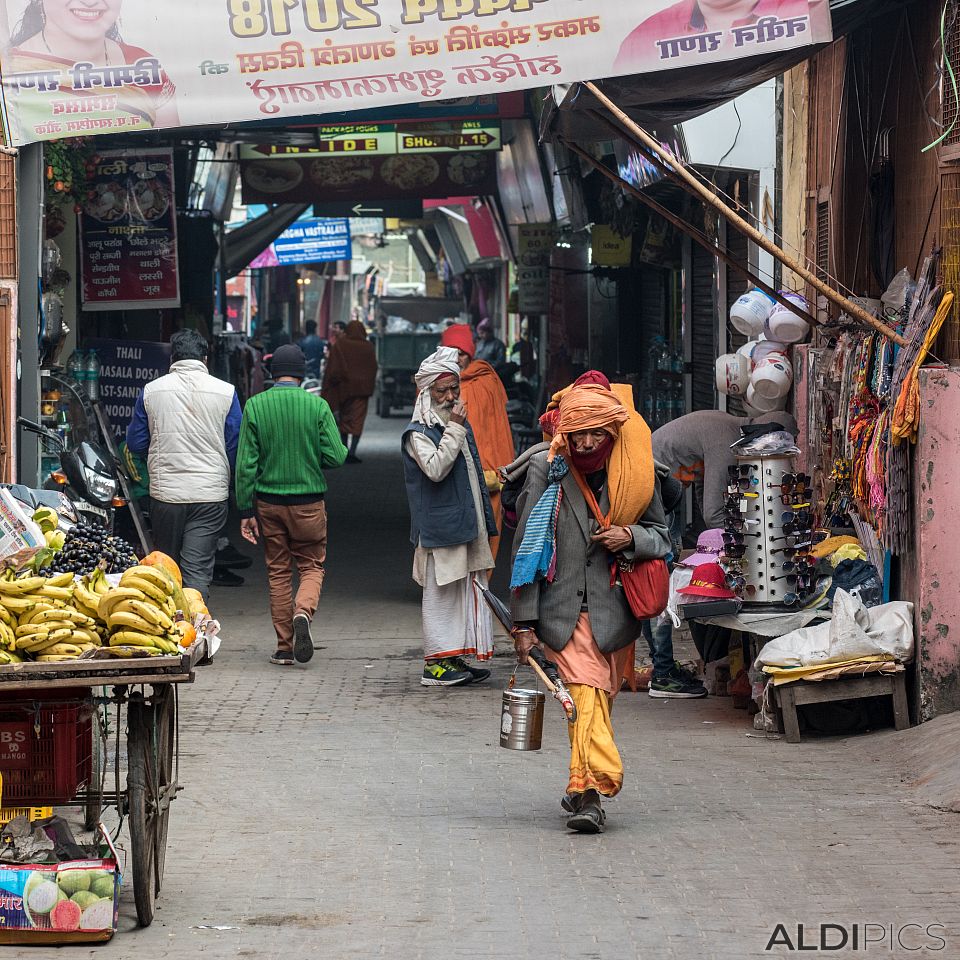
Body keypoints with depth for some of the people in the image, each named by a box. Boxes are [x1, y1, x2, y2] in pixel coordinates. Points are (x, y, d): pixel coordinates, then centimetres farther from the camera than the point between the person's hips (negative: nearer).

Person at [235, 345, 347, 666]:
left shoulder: (255, 406, -4)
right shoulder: (317, 405, -7)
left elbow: (246, 463, -4)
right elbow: (335, 457, -8)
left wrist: (246, 510, 1)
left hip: (269, 502, 1)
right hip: (309, 502, -1)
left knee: (278, 572, 10)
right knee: (312, 566, 11)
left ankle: (284, 647, 11)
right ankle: (303, 612, -18)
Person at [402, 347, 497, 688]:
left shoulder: (459, 423, 17)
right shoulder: (418, 432, -10)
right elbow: (436, 469, -26)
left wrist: (485, 520, 25)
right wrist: (454, 429, -23)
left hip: (467, 525, 8)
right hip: (440, 528, -8)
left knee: (467, 591, 10)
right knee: (441, 592, -5)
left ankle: (455, 658, 16)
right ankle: (436, 663, -2)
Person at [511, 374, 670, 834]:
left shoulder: (634, 473, 3)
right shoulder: (546, 469, -2)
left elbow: (662, 537, 14)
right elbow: (526, 546, 0)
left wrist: (631, 537, -10)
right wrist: (524, 621, -4)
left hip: (614, 608, 2)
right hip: (562, 607, -2)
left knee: (599, 696, 7)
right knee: (586, 690, -19)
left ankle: (584, 787, 20)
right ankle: (593, 787, -26)